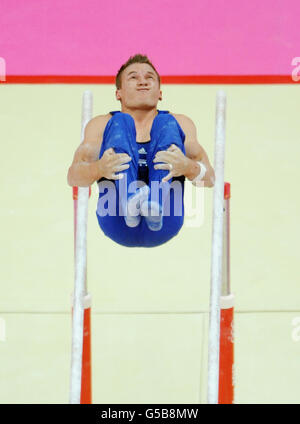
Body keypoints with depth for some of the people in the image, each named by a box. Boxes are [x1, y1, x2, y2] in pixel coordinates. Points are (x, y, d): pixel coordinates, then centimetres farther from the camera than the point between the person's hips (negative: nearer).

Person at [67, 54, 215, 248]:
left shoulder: (180, 123, 25)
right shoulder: (102, 124, 24)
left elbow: (209, 177, 10)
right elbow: (73, 175, 7)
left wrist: (188, 167, -16)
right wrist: (98, 169, -18)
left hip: (163, 227, 1)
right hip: (117, 223, 0)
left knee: (166, 123, -15)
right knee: (120, 122, -15)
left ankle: (155, 206, -43)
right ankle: (129, 204, -44)